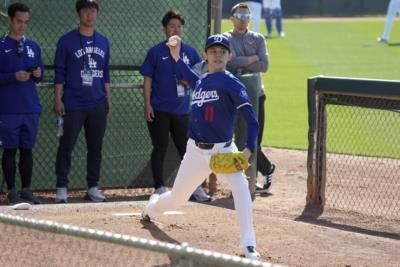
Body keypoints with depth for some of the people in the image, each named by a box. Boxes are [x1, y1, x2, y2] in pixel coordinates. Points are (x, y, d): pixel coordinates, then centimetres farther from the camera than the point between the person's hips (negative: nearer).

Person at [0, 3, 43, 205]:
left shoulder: (33, 47, 13)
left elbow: (40, 74, 18)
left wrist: (38, 75, -4)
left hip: (31, 108, 4)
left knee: (27, 150, 8)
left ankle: (27, 190, 13)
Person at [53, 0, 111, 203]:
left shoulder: (103, 42, 11)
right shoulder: (67, 41, -2)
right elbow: (59, 73, -3)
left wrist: (108, 98, 12)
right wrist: (58, 99, -9)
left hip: (98, 105, 4)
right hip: (73, 105, -4)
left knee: (96, 147, 6)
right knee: (66, 146, -3)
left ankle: (93, 187, 13)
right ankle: (62, 188, 2)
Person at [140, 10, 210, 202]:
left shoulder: (190, 52, 7)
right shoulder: (156, 52, -1)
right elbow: (147, 79, -2)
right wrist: (147, 105, -9)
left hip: (182, 110, 3)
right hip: (159, 110, -3)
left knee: (187, 149, 5)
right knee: (160, 149, 0)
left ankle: (194, 187, 9)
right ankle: (159, 188, 5)